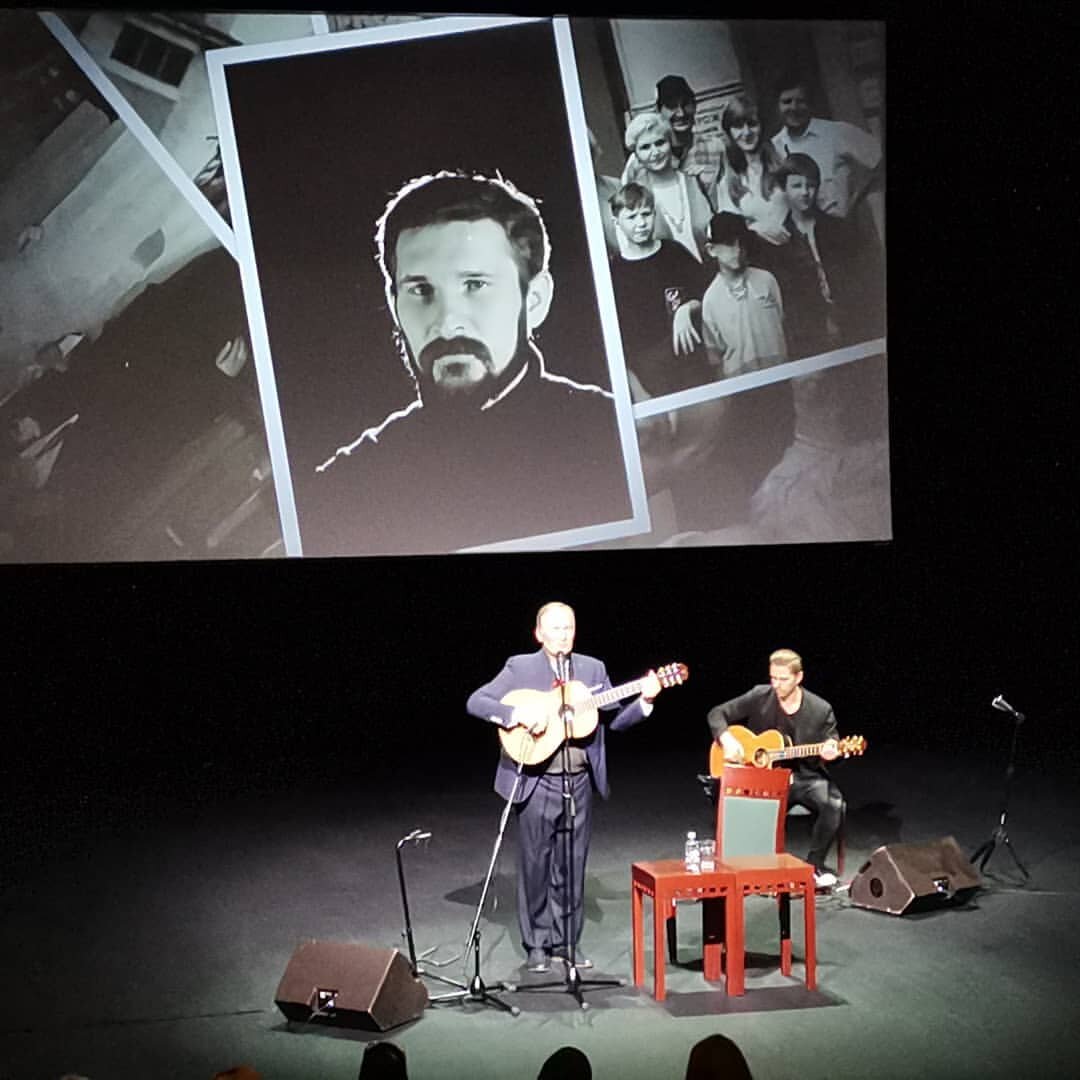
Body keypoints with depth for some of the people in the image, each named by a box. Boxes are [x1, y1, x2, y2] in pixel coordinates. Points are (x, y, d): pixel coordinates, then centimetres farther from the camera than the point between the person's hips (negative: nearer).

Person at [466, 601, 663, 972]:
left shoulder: (593, 668, 9)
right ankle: (537, 944, 15)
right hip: (536, 781, -3)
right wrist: (517, 714, -22)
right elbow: (476, 702, -9)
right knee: (536, 864, 3)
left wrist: (644, 701, -9)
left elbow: (613, 720, 7)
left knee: (572, 865, 8)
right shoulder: (520, 667, -2)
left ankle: (566, 940, 19)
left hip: (580, 781, 3)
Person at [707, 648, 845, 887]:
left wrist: (830, 751, -20)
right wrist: (726, 739, -15)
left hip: (806, 777, 0)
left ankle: (814, 865, -8)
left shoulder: (820, 710, -3)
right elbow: (717, 714, 4)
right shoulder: (759, 698, -1)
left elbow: (831, 743, 5)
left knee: (834, 804, -29)